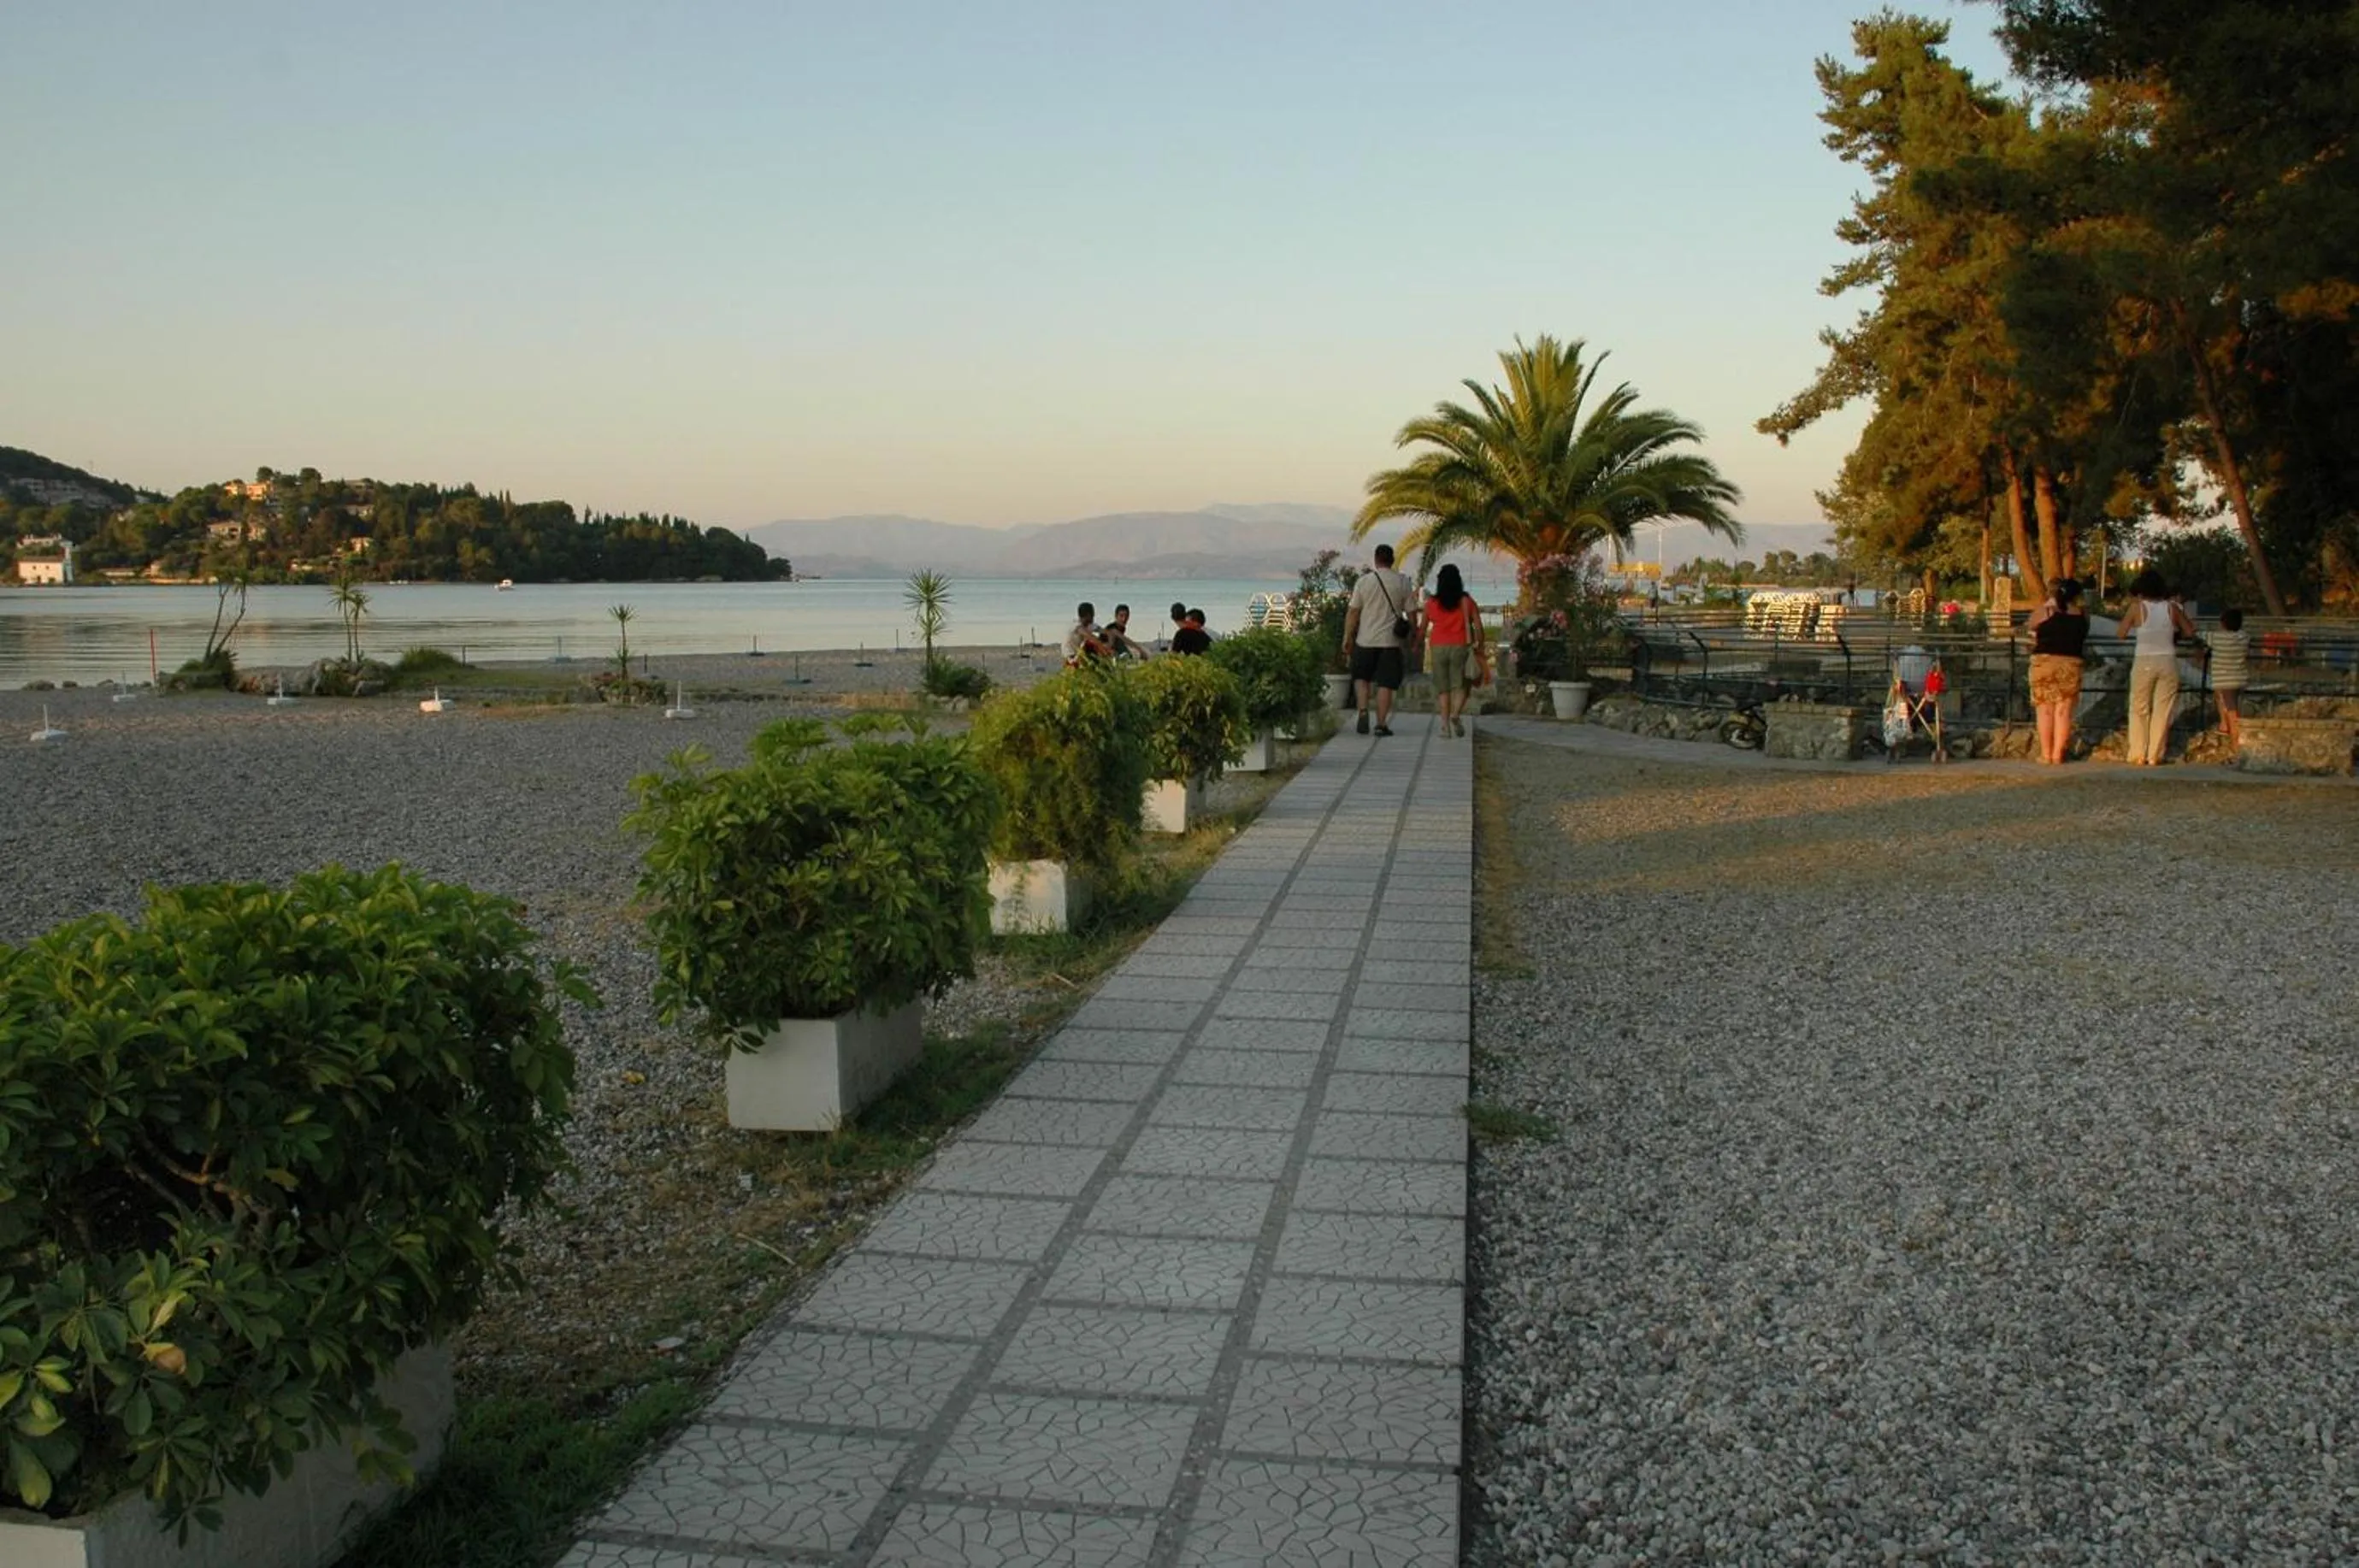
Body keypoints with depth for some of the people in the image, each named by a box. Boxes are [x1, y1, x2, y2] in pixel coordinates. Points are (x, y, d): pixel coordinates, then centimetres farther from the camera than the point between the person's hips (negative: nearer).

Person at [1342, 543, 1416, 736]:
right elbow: (1411, 613, 3)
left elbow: (1353, 612, -2)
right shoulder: (1404, 583, 0)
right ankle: (1381, 724, 3)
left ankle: (1363, 711, -3)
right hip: (1392, 641, 0)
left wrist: (1347, 637, 5)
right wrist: (1414, 634, 17)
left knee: (1361, 677, 17)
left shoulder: (1364, 581, -2)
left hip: (1366, 640, 0)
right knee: (1386, 684, 4)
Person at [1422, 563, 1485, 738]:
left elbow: (1423, 627, 10)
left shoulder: (1431, 603, 4)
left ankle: (1445, 724, 0)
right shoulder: (1466, 601, 1)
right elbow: (1478, 625, -3)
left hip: (1438, 647, 1)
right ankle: (1456, 713, -20)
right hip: (1460, 645, -1)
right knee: (1461, 685, 5)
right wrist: (1480, 646, 5)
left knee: (1443, 687, 7)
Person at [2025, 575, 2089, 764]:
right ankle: (2058, 753, 4)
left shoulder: (2045, 610, -4)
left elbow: (2030, 625, 14)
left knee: (2045, 709, 4)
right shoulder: (2081, 614, 2)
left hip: (2045, 662, -2)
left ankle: (2046, 753, 3)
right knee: (2064, 710, 5)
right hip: (2071, 664, 2)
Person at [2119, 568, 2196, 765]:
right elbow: (2190, 631, 9)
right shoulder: (2171, 607, 0)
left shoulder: (2137, 607, -6)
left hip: (2144, 663, -2)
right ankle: (2155, 756, 7)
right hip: (2168, 662, 2)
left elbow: (2122, 632, 1)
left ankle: (2137, 755, 9)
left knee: (2139, 709, 10)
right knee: (2163, 710, 7)